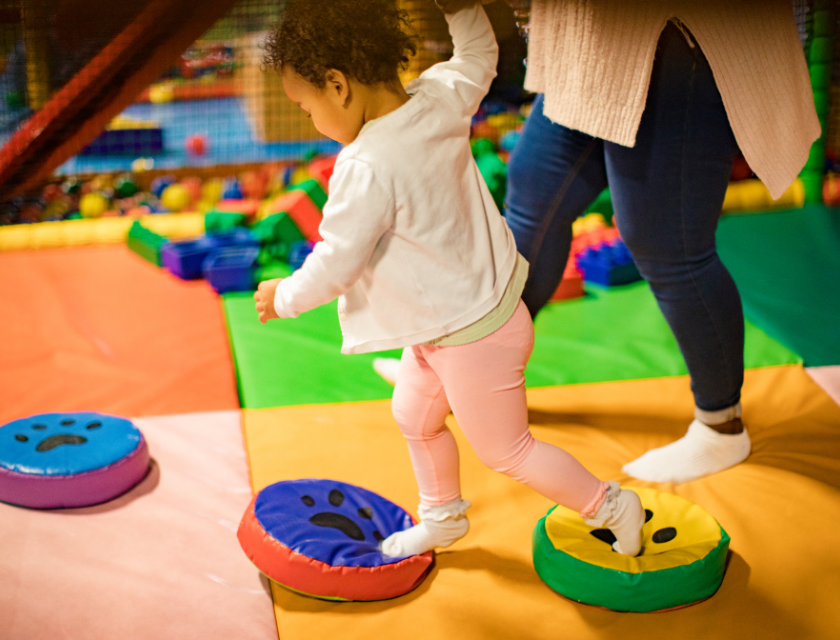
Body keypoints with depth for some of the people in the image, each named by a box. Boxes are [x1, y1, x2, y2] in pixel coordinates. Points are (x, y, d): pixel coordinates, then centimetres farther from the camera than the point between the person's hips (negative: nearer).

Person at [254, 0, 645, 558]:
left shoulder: (366, 168, -33)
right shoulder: (441, 98, -10)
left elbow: (335, 265, -24)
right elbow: (479, 50, 12)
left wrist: (284, 297, -7)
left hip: (472, 341, -9)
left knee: (507, 451, 13)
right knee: (415, 418, 27)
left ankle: (610, 506, 31)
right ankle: (443, 517, 49)